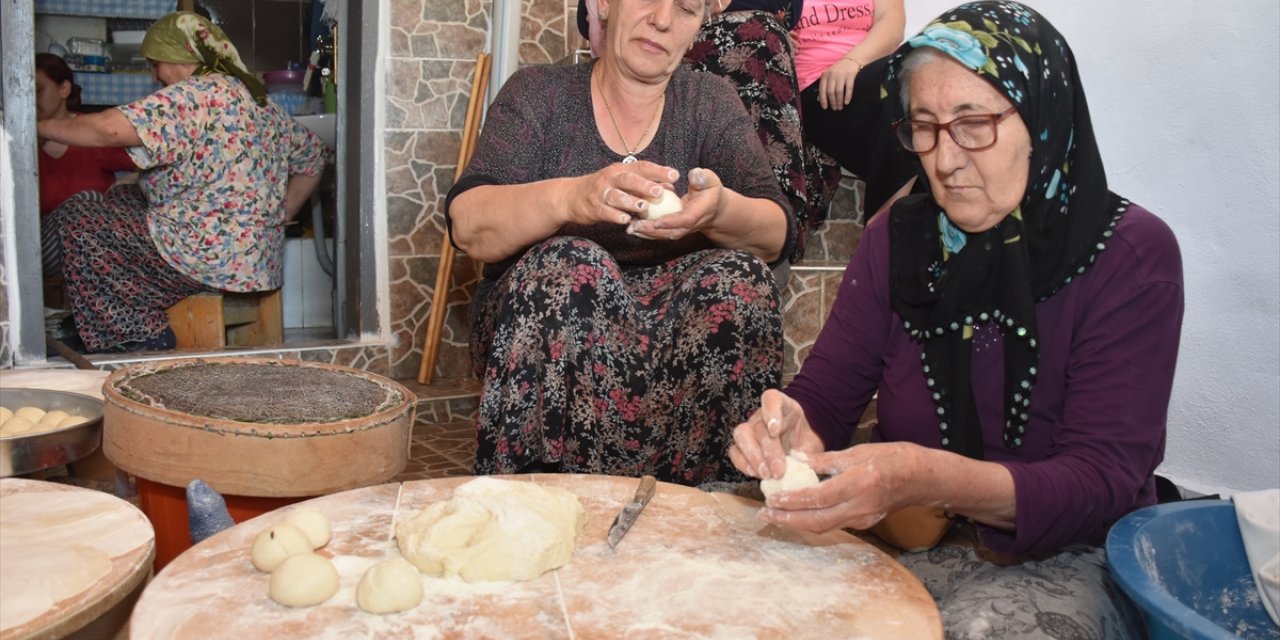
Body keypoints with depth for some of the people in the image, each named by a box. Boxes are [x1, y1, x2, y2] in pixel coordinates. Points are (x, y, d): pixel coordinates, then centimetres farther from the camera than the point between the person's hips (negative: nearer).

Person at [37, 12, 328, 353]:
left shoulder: (197, 94, -13)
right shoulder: (259, 99, 14)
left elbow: (109, 129, -24)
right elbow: (313, 156, 22)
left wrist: (37, 126, -9)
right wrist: (277, 218, 20)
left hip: (210, 259, -10)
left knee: (75, 221, 2)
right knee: (121, 199, 22)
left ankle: (139, 336, 1)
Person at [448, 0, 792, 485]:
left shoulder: (712, 103, 5)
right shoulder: (538, 94, -1)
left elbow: (776, 236, -7)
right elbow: (468, 225, -15)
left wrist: (719, 210, -31)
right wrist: (569, 198, -36)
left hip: (679, 328, 2)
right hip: (540, 318, -1)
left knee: (740, 276, -25)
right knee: (573, 267, -31)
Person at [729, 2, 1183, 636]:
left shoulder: (1131, 255, -11)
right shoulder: (897, 237, 2)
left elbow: (1106, 481, -19)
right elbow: (825, 388, 0)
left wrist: (930, 480, -37)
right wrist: (793, 432, -26)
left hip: (1066, 554, -4)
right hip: (907, 536, 4)